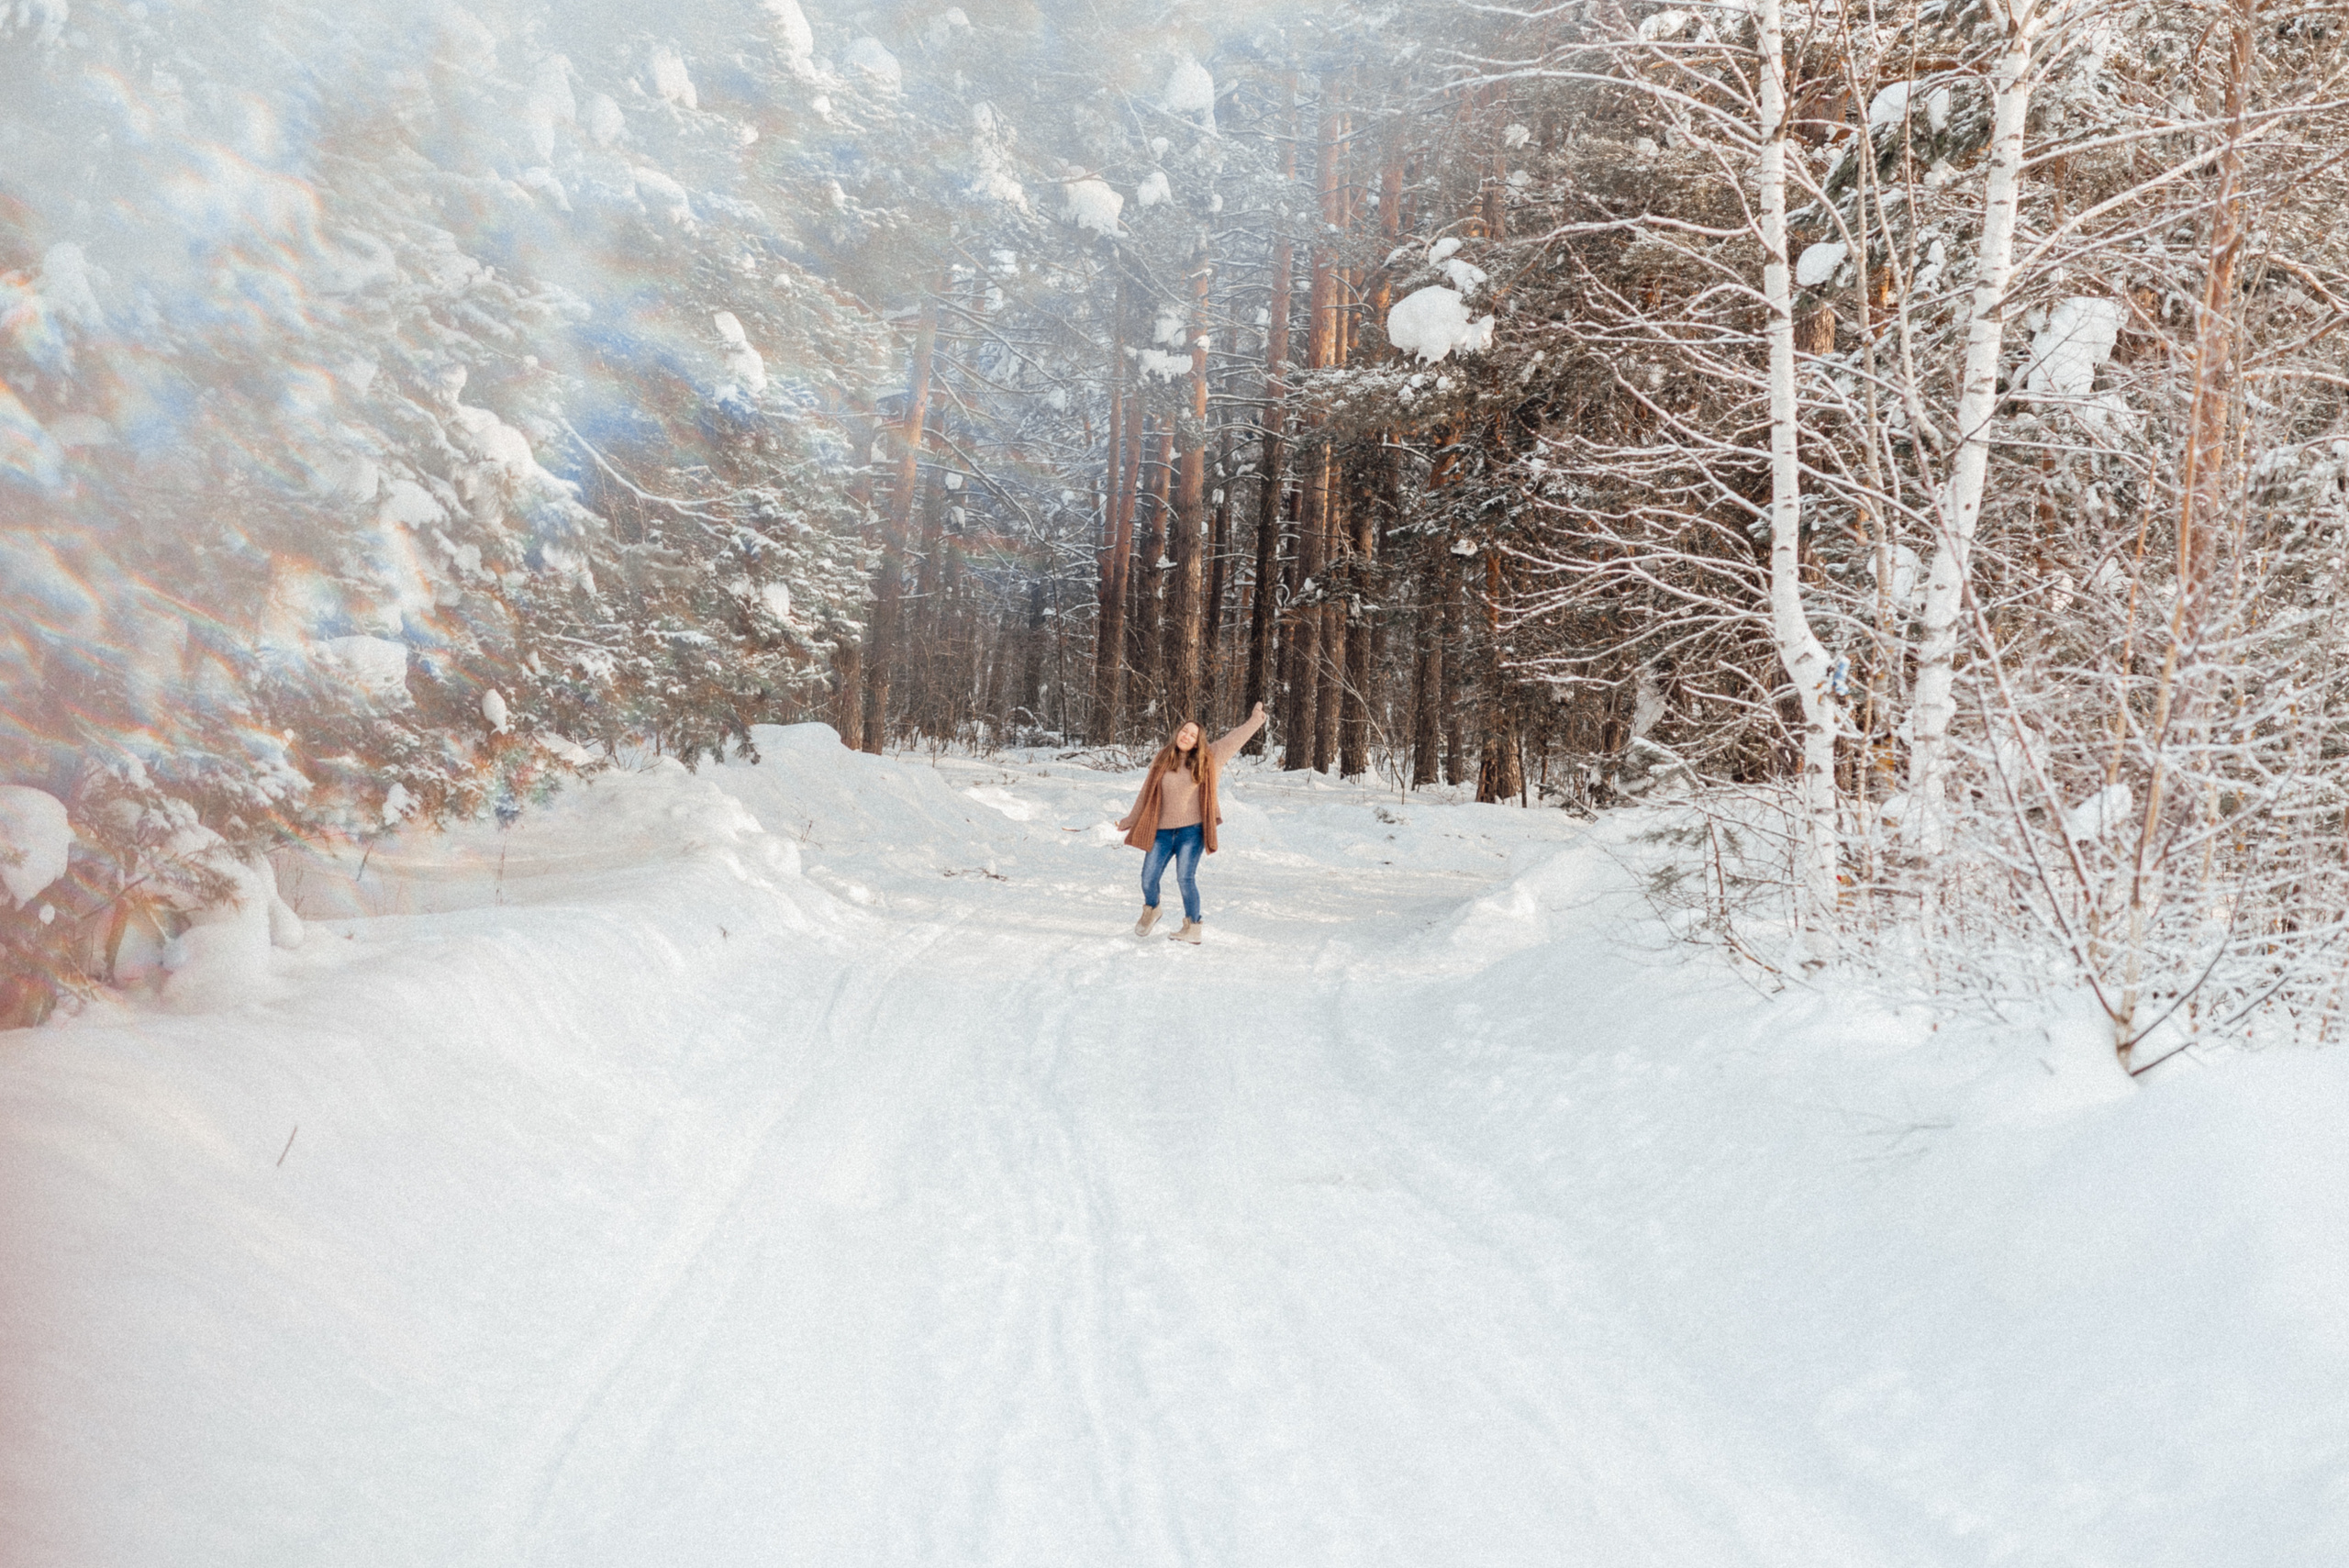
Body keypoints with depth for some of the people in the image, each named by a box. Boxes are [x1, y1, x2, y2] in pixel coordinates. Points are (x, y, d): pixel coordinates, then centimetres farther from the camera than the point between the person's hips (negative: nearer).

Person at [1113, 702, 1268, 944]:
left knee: (1185, 879, -10)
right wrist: (1130, 820, 19)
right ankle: (1150, 911, 31)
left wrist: (1255, 721, 14)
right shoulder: (1162, 760, 3)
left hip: (1191, 830, -2)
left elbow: (1234, 740, 10)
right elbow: (1146, 794, 13)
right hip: (1162, 830, 2)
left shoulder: (1205, 761, 2)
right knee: (1148, 878, 1)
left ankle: (1193, 928, 3)